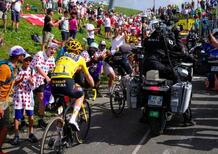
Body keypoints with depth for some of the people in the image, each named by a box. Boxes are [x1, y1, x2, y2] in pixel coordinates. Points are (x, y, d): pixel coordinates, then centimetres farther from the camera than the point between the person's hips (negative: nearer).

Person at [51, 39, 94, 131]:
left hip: (54, 83, 4)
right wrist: (93, 87, 44)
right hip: (66, 82, -4)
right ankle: (73, 119, 6)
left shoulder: (62, 57, 32)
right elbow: (88, 76, 29)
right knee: (80, 95, 23)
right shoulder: (79, 58, 21)